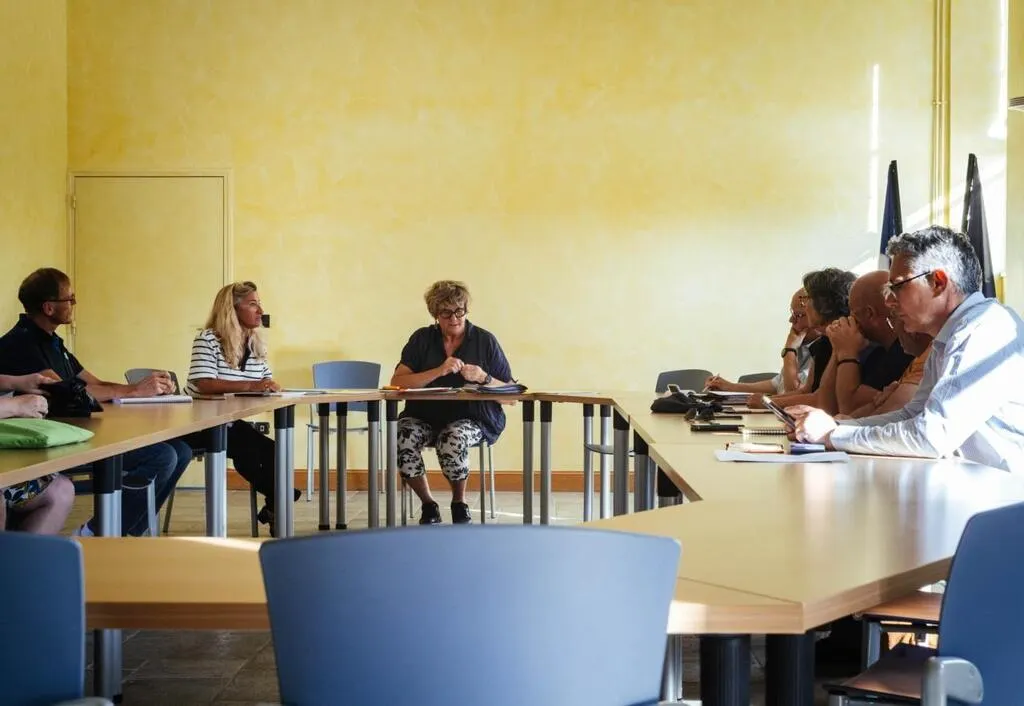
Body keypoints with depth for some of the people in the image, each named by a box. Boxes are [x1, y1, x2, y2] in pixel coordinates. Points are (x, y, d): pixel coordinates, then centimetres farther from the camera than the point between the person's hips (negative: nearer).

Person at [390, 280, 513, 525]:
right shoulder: (422, 339, 7)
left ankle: (459, 504, -5)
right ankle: (428, 505, -6)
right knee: (402, 436, -30)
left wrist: (484, 379, -14)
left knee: (454, 439, -36)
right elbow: (397, 383, -7)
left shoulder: (485, 340, 4)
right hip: (425, 416, 2)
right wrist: (439, 372, -17)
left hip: (473, 418, -2)